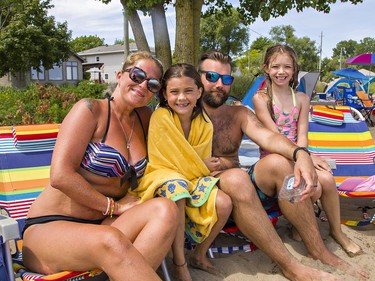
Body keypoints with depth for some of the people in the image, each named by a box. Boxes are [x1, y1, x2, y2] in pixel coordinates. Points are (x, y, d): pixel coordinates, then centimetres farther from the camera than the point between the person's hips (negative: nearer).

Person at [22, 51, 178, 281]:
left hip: (103, 225, 6)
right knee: (111, 241, -39)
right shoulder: (91, 110, -7)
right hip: (49, 227, -6)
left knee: (165, 210, -24)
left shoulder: (144, 118, 11)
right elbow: (60, 176, -16)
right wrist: (114, 206, -10)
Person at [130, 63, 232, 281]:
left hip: (192, 177, 5)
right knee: (177, 188, -37)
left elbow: (202, 162, 6)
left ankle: (200, 255, 10)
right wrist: (201, 167, -9)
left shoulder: (204, 124, -2)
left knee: (224, 204, -16)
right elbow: (166, 160, -16)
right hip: (161, 176, -5)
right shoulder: (160, 117, -18)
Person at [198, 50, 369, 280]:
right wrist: (218, 165, -17)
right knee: (236, 177, -35)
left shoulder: (239, 114, 8)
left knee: (278, 162, -20)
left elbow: (267, 137, -11)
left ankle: (320, 252, -13)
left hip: (243, 192, 5)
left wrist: (300, 154, -31)